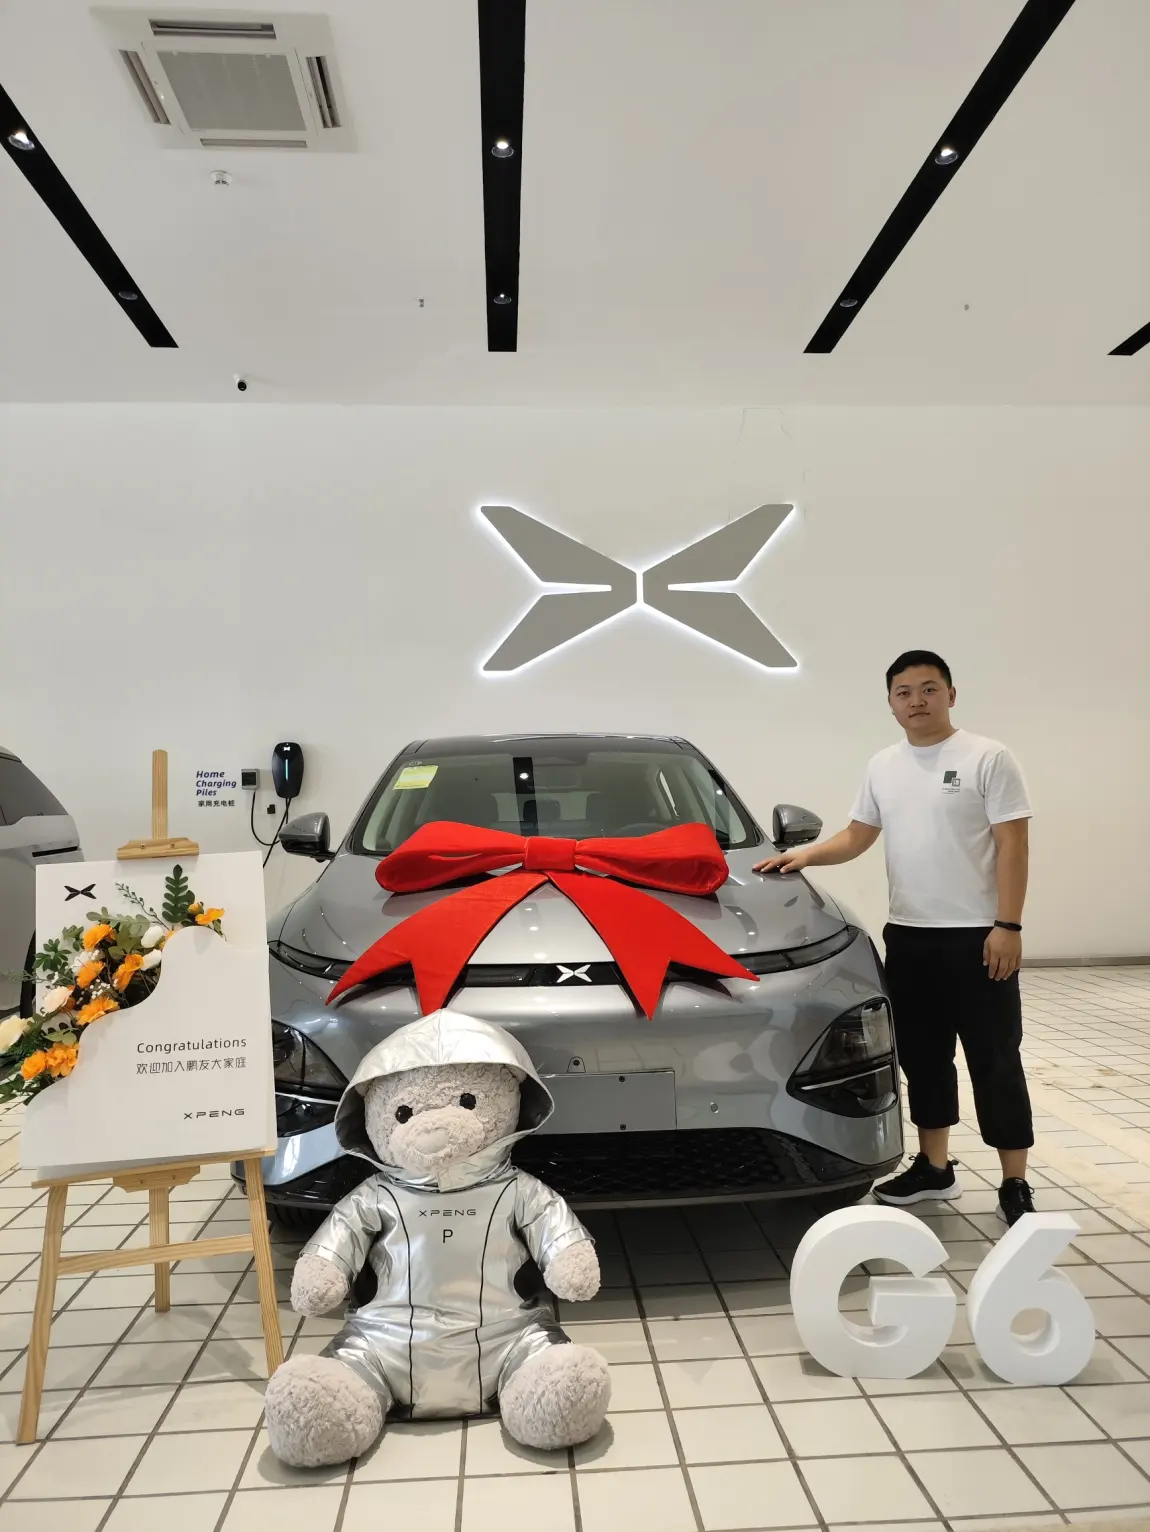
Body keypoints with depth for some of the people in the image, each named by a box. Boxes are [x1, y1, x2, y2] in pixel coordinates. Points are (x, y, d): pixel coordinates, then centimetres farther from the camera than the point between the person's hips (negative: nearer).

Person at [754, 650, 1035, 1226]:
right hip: (907, 936, 6)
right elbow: (856, 837, 15)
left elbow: (1012, 847, -9)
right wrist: (805, 856, -3)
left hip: (975, 935, -5)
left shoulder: (988, 758, -6)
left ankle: (1015, 1185, 13)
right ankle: (934, 1168, 27)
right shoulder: (883, 766, 11)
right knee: (923, 1057, 13)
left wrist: (1007, 926, -15)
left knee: (994, 1060, 2)